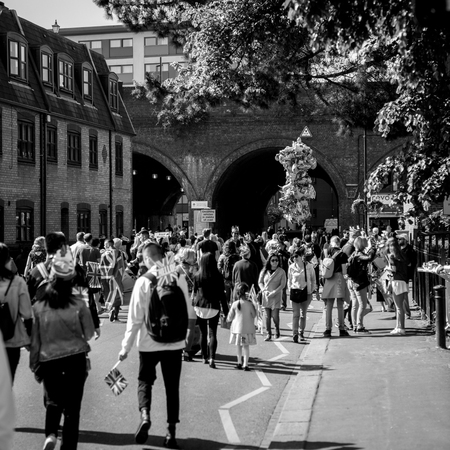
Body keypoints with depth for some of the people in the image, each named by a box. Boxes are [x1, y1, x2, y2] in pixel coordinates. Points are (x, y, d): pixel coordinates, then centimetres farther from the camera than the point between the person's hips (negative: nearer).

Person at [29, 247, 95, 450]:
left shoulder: (39, 307, -5)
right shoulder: (79, 305, -8)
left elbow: (35, 340, 1)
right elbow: (89, 334, 1)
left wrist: (35, 365, 13)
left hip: (48, 360, 1)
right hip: (76, 358, -1)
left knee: (52, 400, 19)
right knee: (72, 406, 10)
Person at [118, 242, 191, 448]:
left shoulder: (143, 281, -13)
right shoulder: (179, 277, -6)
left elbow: (135, 317, -11)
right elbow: (186, 308, 2)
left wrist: (126, 346, -3)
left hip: (149, 342, -2)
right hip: (175, 341, 2)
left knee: (145, 380, 17)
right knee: (172, 386, 12)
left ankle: (145, 415, -7)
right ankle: (171, 432, 13)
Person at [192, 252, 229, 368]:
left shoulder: (197, 276, -2)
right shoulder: (218, 276, -5)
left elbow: (194, 292, 4)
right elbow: (221, 294, -2)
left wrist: (193, 303, 15)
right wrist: (225, 309, 5)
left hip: (200, 306, 2)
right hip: (213, 307, -2)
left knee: (203, 333, 14)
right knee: (212, 333, -1)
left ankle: (205, 357, 20)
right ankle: (212, 358, -16)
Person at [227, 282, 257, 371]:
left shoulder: (235, 304, -7)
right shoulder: (249, 304, -11)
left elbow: (230, 318, -1)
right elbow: (254, 315, 3)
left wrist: (228, 319, 21)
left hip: (237, 328, 1)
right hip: (247, 328, -1)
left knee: (238, 346, 16)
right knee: (246, 346, 4)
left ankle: (239, 362, 24)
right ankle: (245, 364, 0)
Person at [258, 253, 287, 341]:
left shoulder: (281, 272, -3)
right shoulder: (264, 271, 4)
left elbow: (283, 284, -5)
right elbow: (260, 282, 9)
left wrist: (274, 292, -13)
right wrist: (264, 290, -6)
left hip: (276, 296, -2)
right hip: (266, 296, 2)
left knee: (275, 315, -5)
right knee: (267, 316, -1)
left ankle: (277, 331, 20)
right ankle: (268, 334, 7)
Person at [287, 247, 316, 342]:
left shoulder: (309, 266, -5)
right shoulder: (291, 267, -1)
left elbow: (313, 280, 4)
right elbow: (289, 280, 11)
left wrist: (311, 291, -1)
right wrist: (289, 291, 5)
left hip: (305, 291, 0)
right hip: (295, 291, 0)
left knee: (303, 314, 9)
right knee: (295, 314, -7)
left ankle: (301, 333, 20)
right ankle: (295, 334, -13)